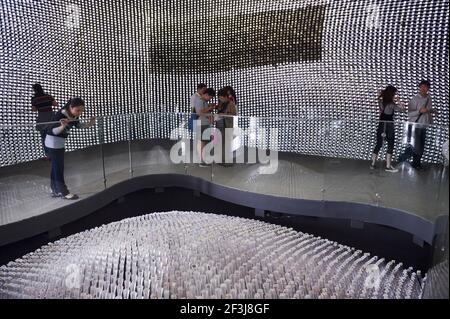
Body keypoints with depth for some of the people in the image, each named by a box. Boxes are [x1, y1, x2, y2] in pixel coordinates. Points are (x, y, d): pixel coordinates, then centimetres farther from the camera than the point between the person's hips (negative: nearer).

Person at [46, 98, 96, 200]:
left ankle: (55, 191, 22)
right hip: (53, 142, -8)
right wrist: (62, 126, -48)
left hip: (61, 142, 8)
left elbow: (78, 125, 13)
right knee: (59, 167, -4)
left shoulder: (75, 115, -5)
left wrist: (89, 124, -2)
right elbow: (54, 131, -29)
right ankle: (63, 192, 2)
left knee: (56, 167, 13)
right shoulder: (60, 115, -27)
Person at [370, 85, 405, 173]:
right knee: (390, 146, 4)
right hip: (389, 126, -5)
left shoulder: (381, 102, 0)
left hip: (381, 126, 6)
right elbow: (403, 109, -9)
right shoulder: (391, 104, -14)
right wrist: (398, 101, -2)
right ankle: (388, 166, 4)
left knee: (378, 144, 14)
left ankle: (373, 164, 16)